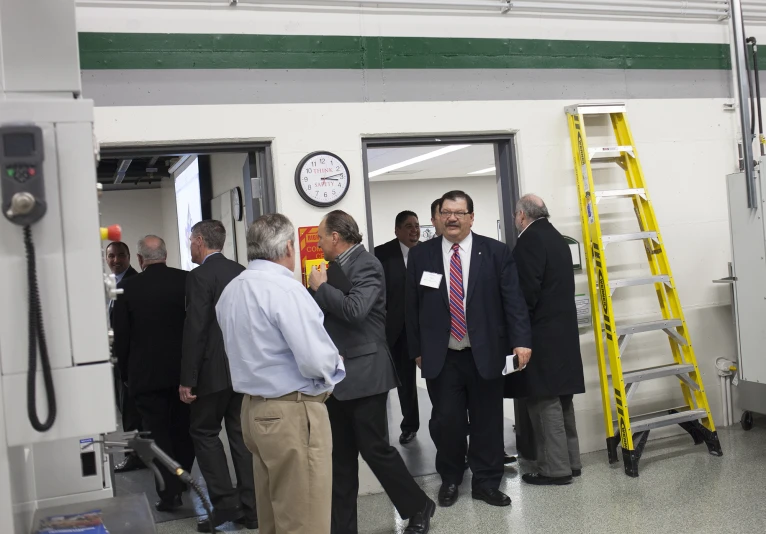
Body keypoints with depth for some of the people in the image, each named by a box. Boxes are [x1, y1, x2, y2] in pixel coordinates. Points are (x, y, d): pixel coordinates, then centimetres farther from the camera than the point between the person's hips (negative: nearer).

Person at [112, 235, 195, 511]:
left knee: (157, 432, 6)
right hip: (184, 369, 2)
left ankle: (169, 492, 3)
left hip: (146, 372, -2)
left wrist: (125, 372, 9)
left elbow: (121, 336, -4)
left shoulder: (127, 288, -9)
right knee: (183, 428, 17)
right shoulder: (187, 280, -7)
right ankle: (182, 480, 32)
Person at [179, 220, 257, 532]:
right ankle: (250, 508, 13)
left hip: (215, 370, -6)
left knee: (204, 431, 8)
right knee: (240, 433, 11)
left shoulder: (200, 276, -12)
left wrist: (187, 379, -13)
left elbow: (195, 329, -17)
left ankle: (225, 502, 3)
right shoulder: (241, 272, 8)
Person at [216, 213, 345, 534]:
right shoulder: (285, 289, -17)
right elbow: (317, 362, -22)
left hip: (254, 409, 9)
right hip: (293, 414, -9)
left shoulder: (230, 291, 9)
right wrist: (334, 363, -1)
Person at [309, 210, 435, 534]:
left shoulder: (366, 265, -13)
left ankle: (418, 508, 20)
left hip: (364, 374, -8)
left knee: (374, 448, 0)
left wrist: (321, 287, -16)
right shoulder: (337, 267, 11)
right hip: (338, 376, 8)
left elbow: (355, 310, -28)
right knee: (341, 456, 11)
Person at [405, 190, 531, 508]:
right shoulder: (420, 255, 3)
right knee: (448, 421, 4)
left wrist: (521, 341, -12)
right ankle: (449, 479, 26)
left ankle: (486, 483, 23)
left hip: (484, 354, 0)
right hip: (442, 357, 0)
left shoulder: (496, 252, 0)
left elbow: (513, 299, -3)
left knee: (487, 421, 8)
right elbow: (412, 306, 7)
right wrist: (416, 350, 6)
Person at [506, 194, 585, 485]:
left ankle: (555, 468, 1)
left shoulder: (529, 241, -13)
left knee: (545, 402, -4)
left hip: (541, 334, -9)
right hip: (563, 329, 10)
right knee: (560, 399, 15)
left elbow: (526, 292, -19)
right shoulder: (557, 238, 16)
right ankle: (570, 461, 22)